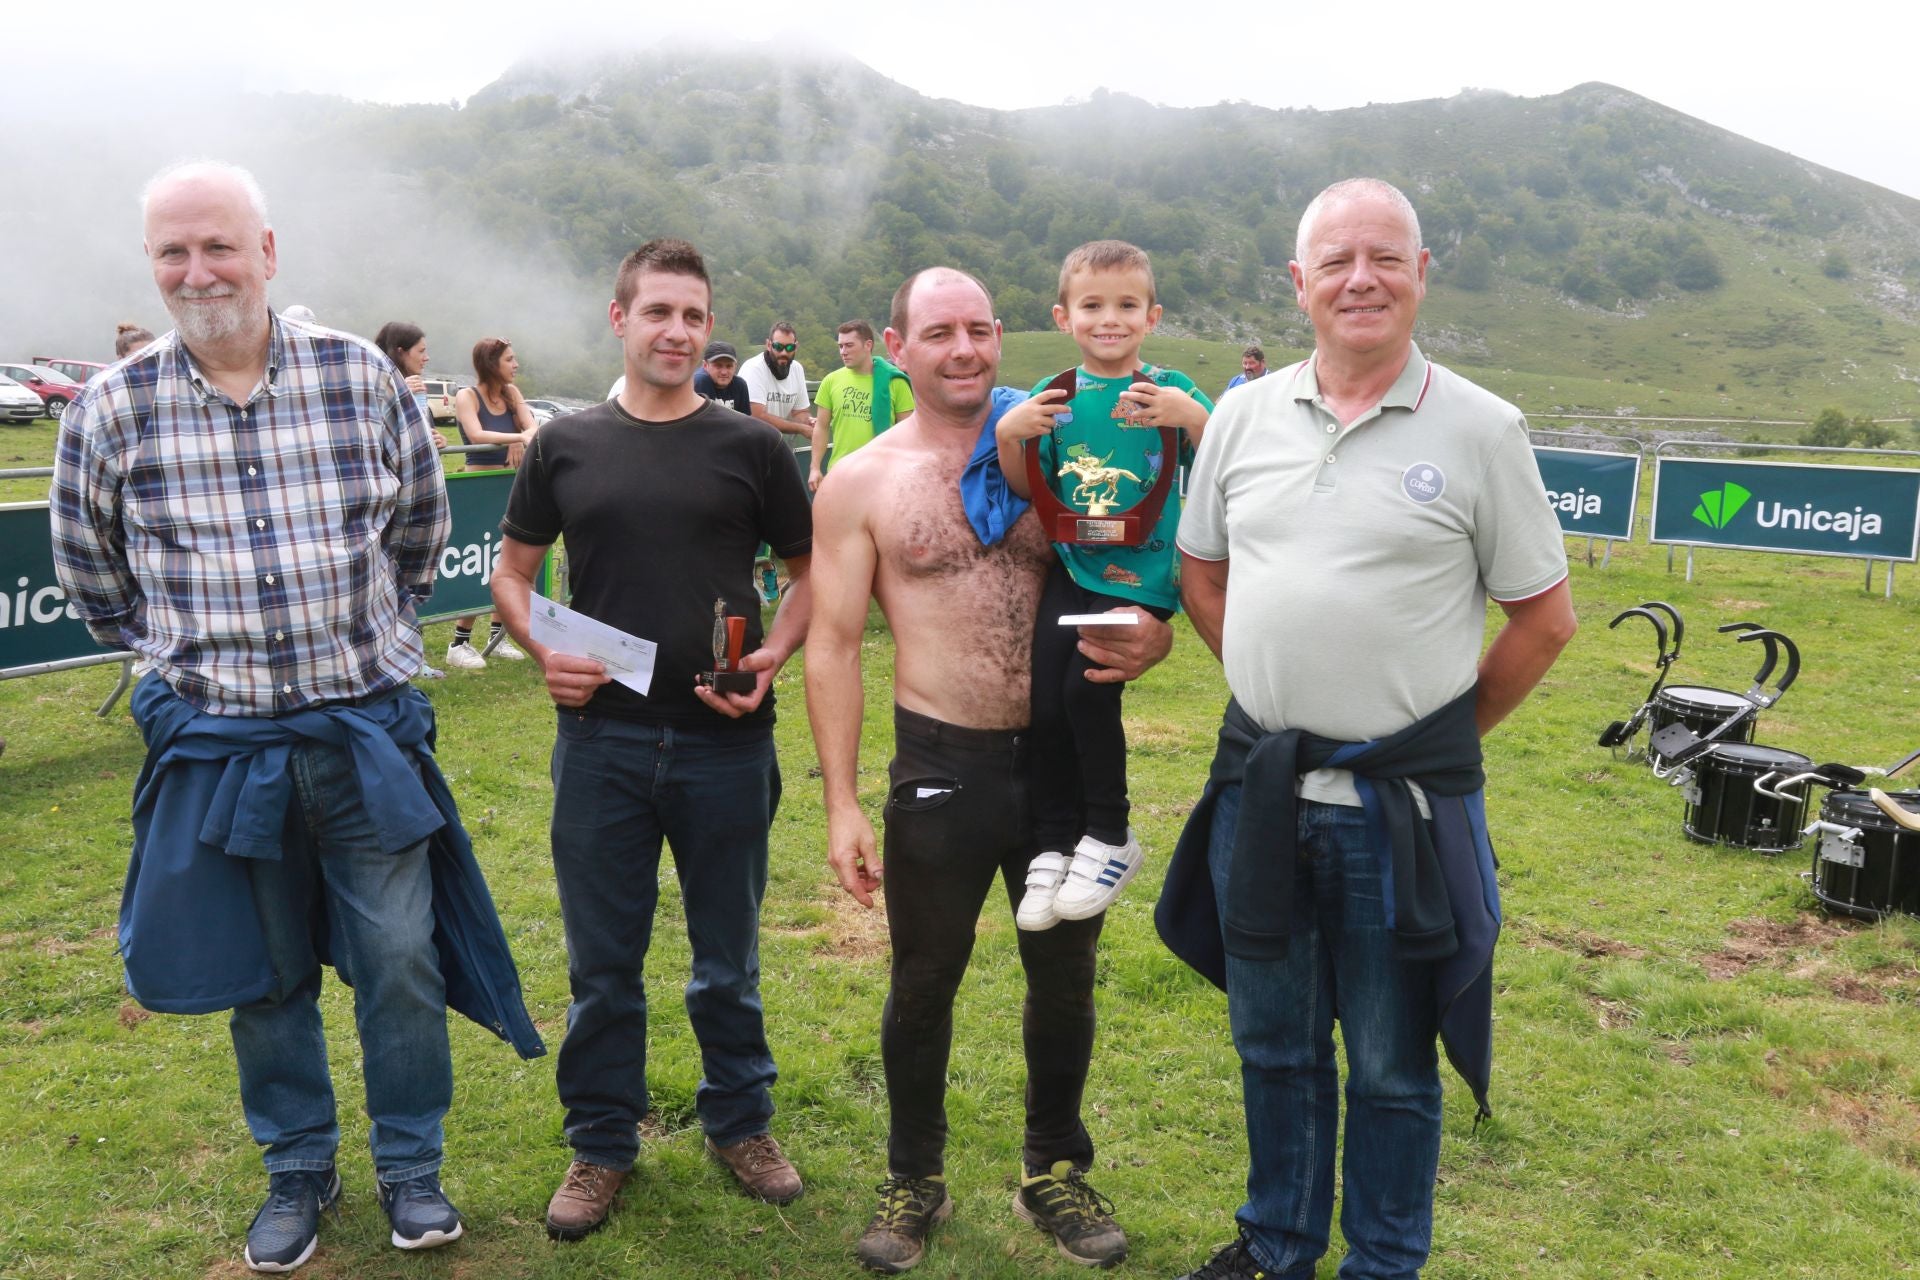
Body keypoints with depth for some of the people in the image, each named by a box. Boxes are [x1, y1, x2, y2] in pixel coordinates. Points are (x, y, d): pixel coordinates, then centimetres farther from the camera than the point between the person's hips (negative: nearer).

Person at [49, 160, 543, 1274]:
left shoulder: (364, 378, -5)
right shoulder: (113, 410, -5)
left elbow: (421, 529, 10)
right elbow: (91, 575, 12)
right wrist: (188, 654, 14)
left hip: (367, 731, 0)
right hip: (217, 742, 1)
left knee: (401, 957, 6)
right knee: (264, 974, 14)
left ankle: (412, 1164, 27)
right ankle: (299, 1168, 34)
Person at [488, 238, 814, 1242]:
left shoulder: (748, 445, 2)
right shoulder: (565, 445, 5)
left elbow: (813, 570, 7)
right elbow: (511, 574, 12)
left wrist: (774, 656, -11)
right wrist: (542, 652, -7)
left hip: (724, 742, 0)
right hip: (601, 737, 1)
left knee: (727, 958, 13)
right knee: (602, 961, 11)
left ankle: (739, 1122, 34)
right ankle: (602, 1142, 30)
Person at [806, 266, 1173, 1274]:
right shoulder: (860, 484, -2)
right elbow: (832, 647, -4)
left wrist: (1148, 638, -13)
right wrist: (842, 804, -9)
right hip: (943, 766, -2)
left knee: (1064, 976, 16)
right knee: (923, 982, 13)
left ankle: (1054, 1170, 39)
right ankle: (915, 1180, 36)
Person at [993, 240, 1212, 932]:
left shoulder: (1171, 390, -1)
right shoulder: (1052, 396, 6)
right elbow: (1027, 490, 8)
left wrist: (1191, 418, -24)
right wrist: (1008, 436, -9)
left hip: (1141, 573, -3)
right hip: (1070, 567, 3)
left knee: (1088, 686, -18)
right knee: (1045, 699, -6)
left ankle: (1109, 837, 2)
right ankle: (1054, 846, 10)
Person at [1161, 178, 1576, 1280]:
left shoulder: (1481, 429, -7)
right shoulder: (1245, 415, 4)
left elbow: (1545, 617, -2)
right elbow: (1203, 573, 15)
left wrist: (1443, 735, 0)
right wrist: (1271, 687, 7)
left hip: (1403, 803, -3)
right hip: (1260, 782, 4)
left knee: (1392, 1066, 12)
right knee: (1274, 1043, 19)